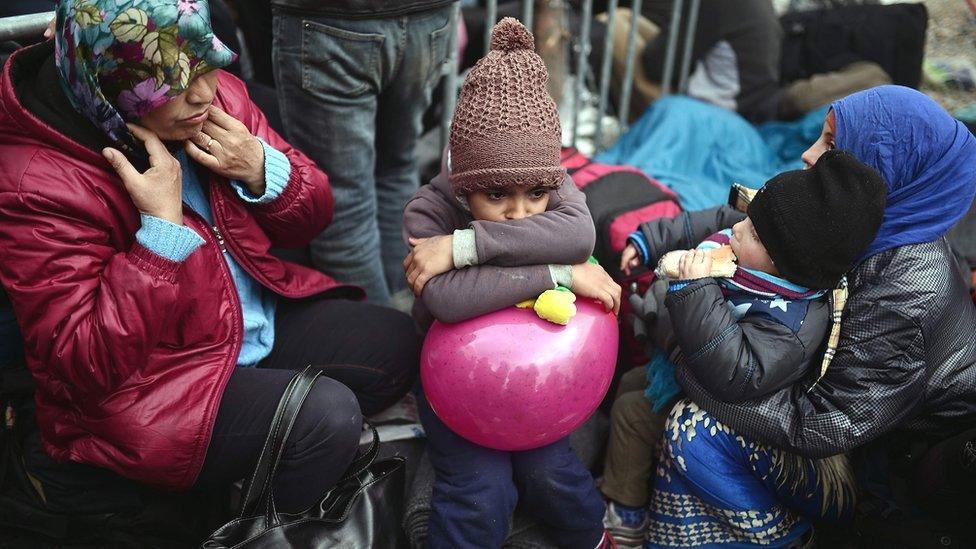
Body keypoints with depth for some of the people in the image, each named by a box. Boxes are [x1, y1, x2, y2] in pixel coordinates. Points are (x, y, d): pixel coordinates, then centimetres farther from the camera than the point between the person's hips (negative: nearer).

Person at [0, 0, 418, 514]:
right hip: (147, 385, -7)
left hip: (262, 318, 8)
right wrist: (162, 223, -31)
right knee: (323, 416, -25)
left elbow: (310, 216, 5)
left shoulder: (216, 95, -5)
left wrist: (261, 170, -18)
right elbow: (84, 365, -25)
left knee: (396, 342, 2)